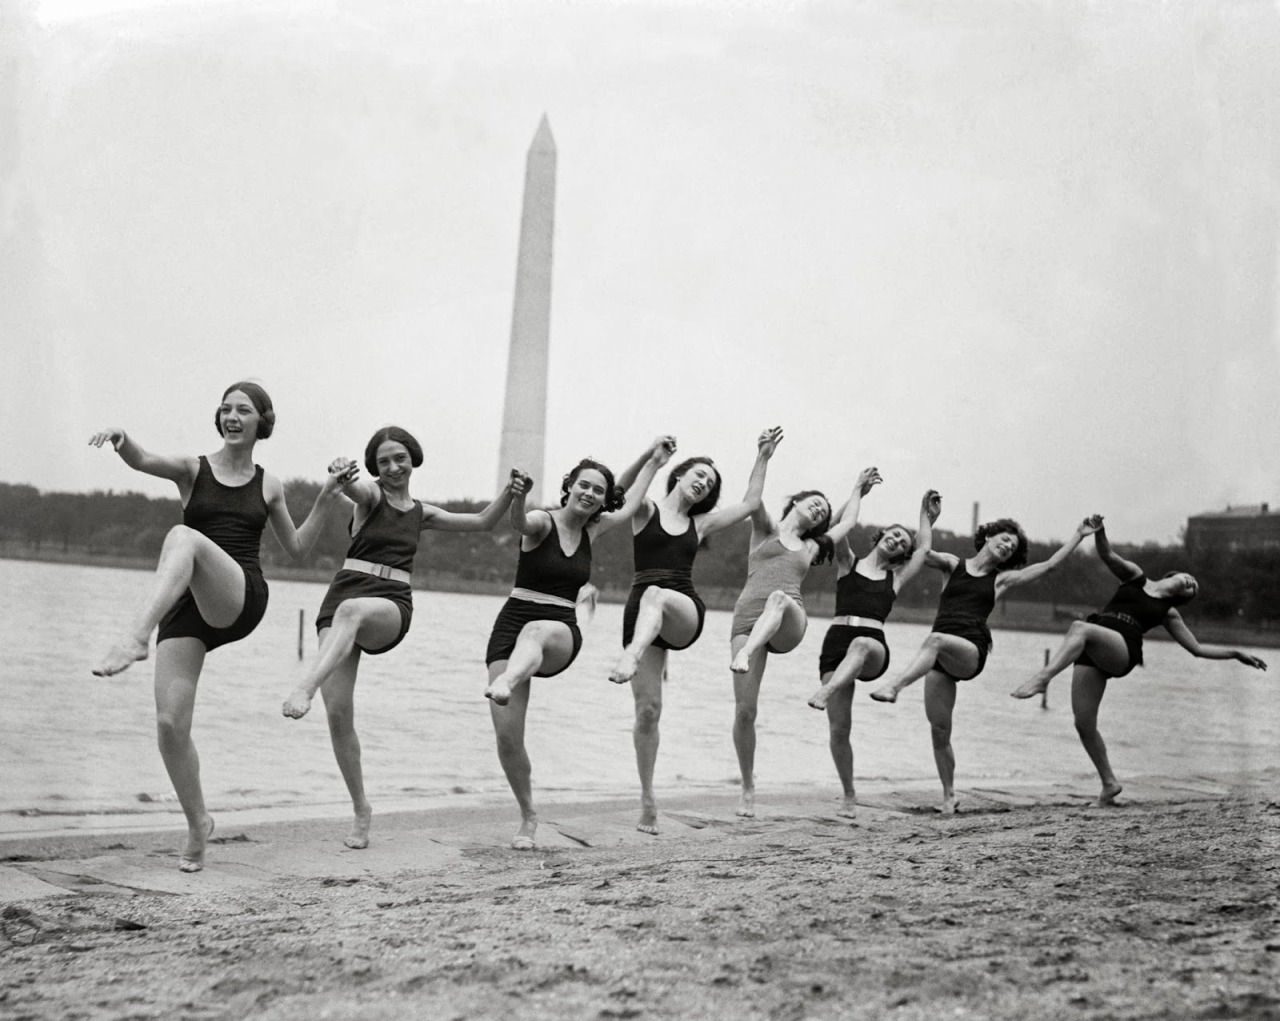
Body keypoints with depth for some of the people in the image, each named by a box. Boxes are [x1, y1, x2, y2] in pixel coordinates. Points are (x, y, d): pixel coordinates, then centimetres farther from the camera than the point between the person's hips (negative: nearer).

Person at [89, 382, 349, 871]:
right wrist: (121, 439, -35)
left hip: (242, 601, -1)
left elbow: (297, 547, 25)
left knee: (183, 536, -33)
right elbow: (142, 460, -12)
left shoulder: (268, 485, 14)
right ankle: (197, 825, 15)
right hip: (187, 606, 2)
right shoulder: (193, 469, 9)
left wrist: (325, 499, 12)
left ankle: (135, 636, -53)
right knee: (170, 724, -9)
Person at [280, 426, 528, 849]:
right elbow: (351, 486, -19)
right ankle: (361, 809, 6)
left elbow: (482, 522, 25)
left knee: (352, 609, -38)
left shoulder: (422, 513, 20)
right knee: (338, 712, -10)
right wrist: (339, 473, -43)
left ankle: (305, 687, -53)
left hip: (392, 607, 1)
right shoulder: (370, 496, 6)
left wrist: (509, 492, 7)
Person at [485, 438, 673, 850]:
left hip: (561, 633, 2)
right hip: (512, 624, -2)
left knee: (536, 631, -39)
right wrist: (517, 498, -48)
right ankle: (528, 816, 11)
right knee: (507, 736, -11)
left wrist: (654, 461, 33)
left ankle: (502, 685, -69)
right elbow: (520, 523, -26)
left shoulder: (592, 530, 14)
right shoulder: (543, 522, -3)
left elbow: (630, 505, 29)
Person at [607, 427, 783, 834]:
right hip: (642, 611, -2)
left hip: (685, 613, 2)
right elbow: (622, 487, -12)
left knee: (656, 596, -37)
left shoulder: (700, 523, 21)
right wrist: (650, 455, -26)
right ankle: (647, 800, 2)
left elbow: (749, 503, 24)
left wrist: (762, 458, 20)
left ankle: (631, 656, -64)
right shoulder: (646, 510, 9)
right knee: (647, 709, -8)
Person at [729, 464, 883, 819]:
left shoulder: (811, 547, 32)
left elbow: (847, 523, 45)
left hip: (789, 624, 2)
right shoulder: (765, 530, 23)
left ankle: (744, 656, -63)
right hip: (748, 617, -2)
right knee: (744, 709, -12)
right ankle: (747, 787, 4)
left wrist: (858, 489, 54)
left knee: (779, 598, -38)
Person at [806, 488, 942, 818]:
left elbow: (924, 547, 29)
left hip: (873, 646, 0)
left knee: (861, 644, -40)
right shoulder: (848, 563, 19)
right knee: (839, 728, -9)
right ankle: (849, 797, 4)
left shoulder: (896, 577, 22)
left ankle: (825, 691, -60)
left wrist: (926, 514, 38)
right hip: (836, 642, 0)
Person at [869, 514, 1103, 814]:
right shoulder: (953, 565, 19)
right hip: (939, 655, 2)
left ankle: (894, 686, -53)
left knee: (936, 640, -37)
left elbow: (1050, 564, 18)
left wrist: (1080, 534, 18)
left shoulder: (1001, 580, 18)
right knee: (939, 730, -2)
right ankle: (948, 795, 14)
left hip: (971, 652, -1)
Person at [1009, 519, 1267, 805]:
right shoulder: (1134, 576, 23)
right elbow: (1107, 555, 9)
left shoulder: (1169, 613, 23)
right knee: (1084, 725, -4)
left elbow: (1198, 649, 29)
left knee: (1080, 628, -36)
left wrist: (1236, 653, 22)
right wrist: (1099, 530, -10)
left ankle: (1041, 679, -50)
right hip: (1090, 653, 2)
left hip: (1122, 651, -2)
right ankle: (1109, 783, 17)